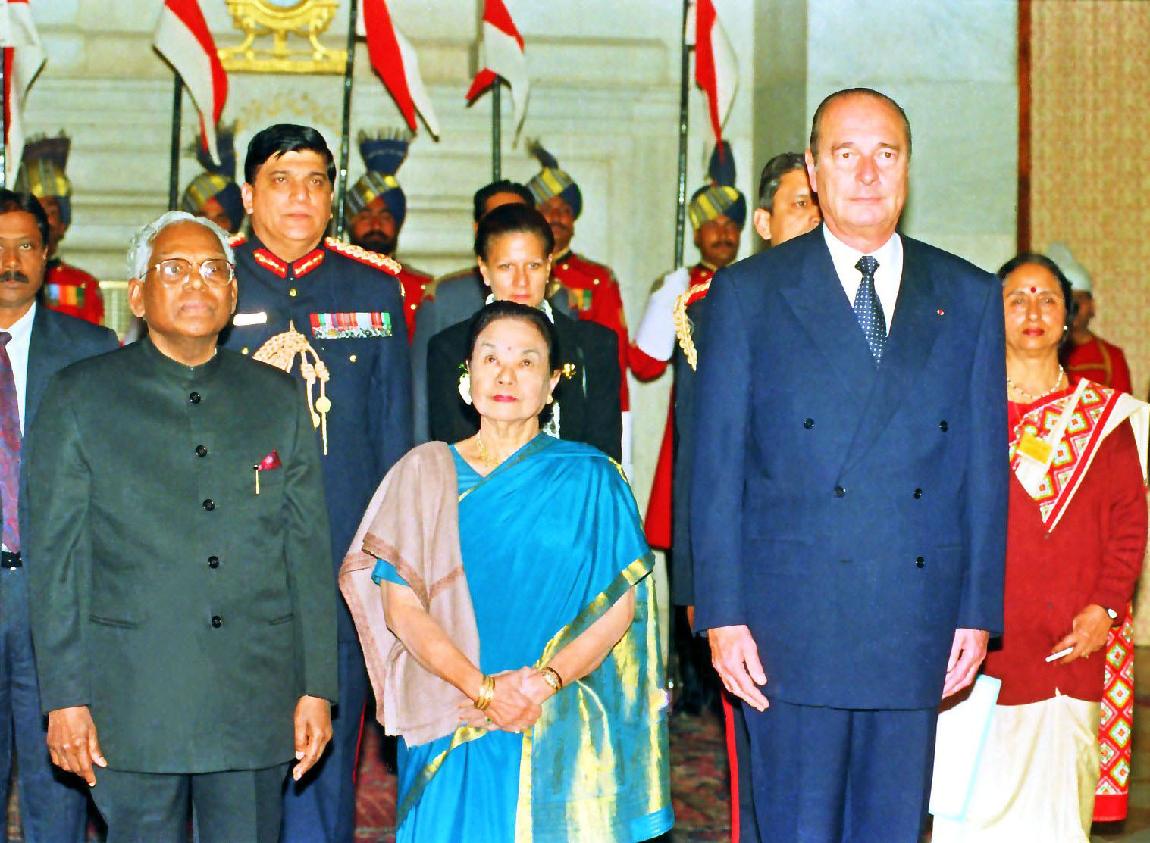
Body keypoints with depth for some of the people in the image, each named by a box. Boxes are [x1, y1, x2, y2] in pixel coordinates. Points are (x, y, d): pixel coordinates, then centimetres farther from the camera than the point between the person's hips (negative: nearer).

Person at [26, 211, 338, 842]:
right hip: (131, 703, -2)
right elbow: (54, 558, 0)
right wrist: (65, 698, -6)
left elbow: (309, 550, 8)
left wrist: (317, 688, 3)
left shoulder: (277, 399, 10)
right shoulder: (78, 398, 3)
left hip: (258, 701, 2)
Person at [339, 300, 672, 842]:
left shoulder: (588, 477, 3)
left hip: (562, 735, 0)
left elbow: (621, 603, -2)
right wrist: (484, 688, -15)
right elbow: (400, 607, -3)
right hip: (450, 730, 1)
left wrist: (545, 681, -16)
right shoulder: (424, 472, 5)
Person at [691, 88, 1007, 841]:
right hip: (794, 618, -2)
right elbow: (716, 466, 0)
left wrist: (979, 609, 4)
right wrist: (722, 613, -6)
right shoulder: (748, 293, 2)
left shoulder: (970, 298, 9)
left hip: (918, 621, 3)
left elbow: (985, 464, 8)